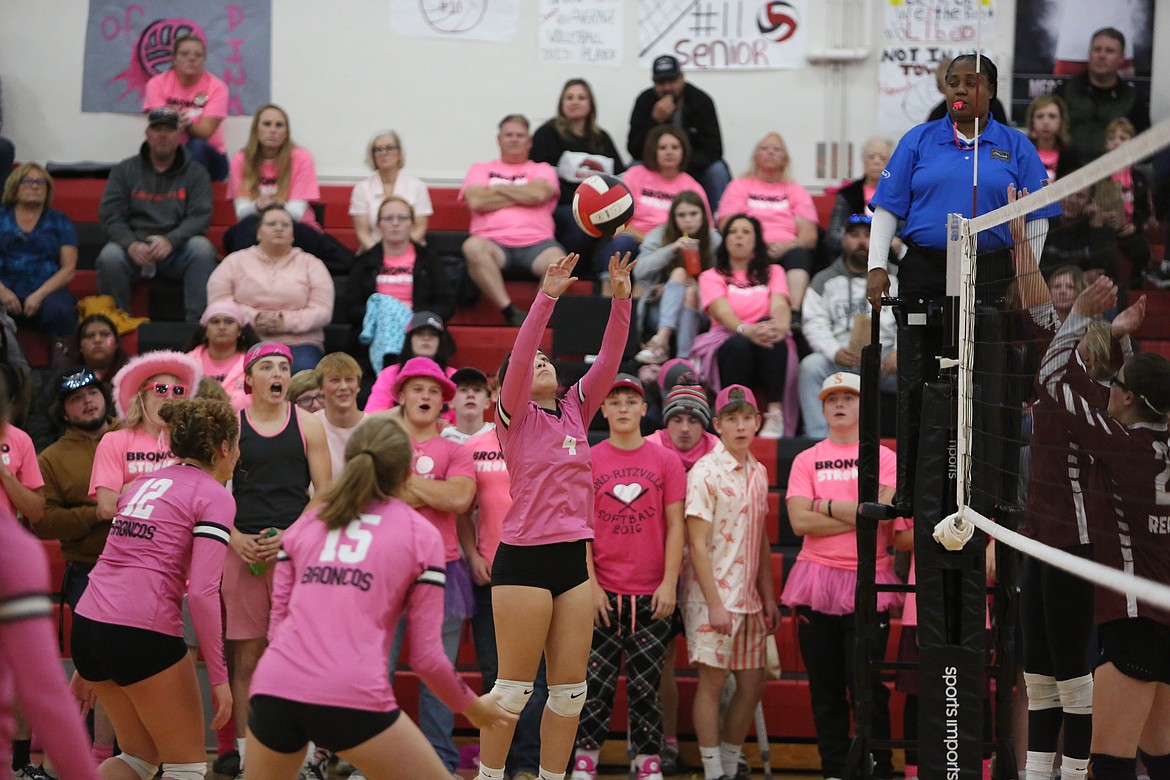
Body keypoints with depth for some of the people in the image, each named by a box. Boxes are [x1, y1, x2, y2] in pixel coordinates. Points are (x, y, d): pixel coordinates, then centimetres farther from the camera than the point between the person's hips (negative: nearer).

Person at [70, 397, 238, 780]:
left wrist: (88, 665, 26)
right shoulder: (214, 497, -3)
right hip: (143, 633, -7)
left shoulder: (146, 482, 20)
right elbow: (202, 592, -13)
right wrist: (218, 677, -10)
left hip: (87, 622, 7)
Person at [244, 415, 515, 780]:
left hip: (274, 689, 4)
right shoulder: (420, 534, 9)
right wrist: (474, 707, 23)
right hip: (352, 699, -4)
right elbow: (425, 656, 7)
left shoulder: (305, 524, 19)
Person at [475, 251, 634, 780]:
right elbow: (517, 359, -15)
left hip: (573, 558, 6)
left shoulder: (576, 411, 14)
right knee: (514, 686, -3)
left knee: (571, 687, 6)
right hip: (524, 558, -6)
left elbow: (608, 361, 5)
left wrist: (621, 299, -7)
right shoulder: (515, 415, 0)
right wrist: (546, 297, -23)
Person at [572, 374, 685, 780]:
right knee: (596, 682, 0)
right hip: (603, 594, 0)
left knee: (646, 684, 3)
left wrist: (669, 582, -5)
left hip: (652, 596, 0)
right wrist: (591, 584, -5)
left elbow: (676, 526, 2)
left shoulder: (666, 461, 3)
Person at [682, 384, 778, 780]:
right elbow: (697, 543, -14)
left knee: (752, 681, 9)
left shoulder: (758, 473, 12)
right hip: (713, 595, -7)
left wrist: (768, 596, 15)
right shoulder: (706, 472, -10)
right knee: (713, 679, -5)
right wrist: (714, 603, -18)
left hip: (748, 596, 7)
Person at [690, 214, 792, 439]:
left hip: (768, 351, 2)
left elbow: (780, 305, 0)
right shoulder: (711, 276, 15)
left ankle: (775, 413, -40)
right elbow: (723, 312, -6)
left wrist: (781, 326, -28)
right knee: (739, 344, -38)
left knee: (770, 329, -35)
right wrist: (747, 330, -31)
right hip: (726, 343, -2)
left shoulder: (773, 272, 22)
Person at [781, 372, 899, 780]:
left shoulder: (883, 458, 5)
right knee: (825, 689, 5)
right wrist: (857, 516, -7)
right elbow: (800, 521, -4)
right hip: (817, 580, 2)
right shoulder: (807, 460, 10)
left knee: (867, 686, -6)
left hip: (868, 581, -2)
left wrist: (826, 506, -5)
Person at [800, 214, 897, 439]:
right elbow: (814, 324, 3)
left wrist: (898, 353, -14)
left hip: (885, 359, 0)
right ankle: (818, 441, -32)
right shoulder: (825, 281, 15)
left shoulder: (892, 279, 16)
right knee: (810, 366, -30)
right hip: (841, 359, 0)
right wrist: (835, 352, -16)